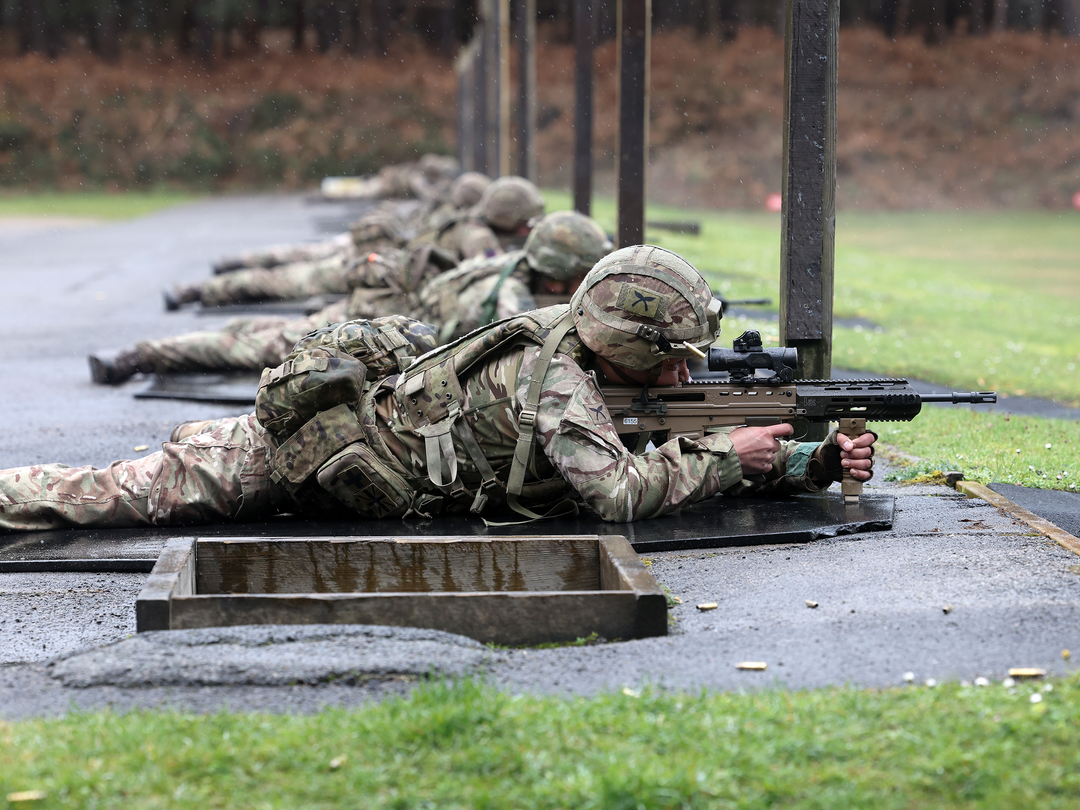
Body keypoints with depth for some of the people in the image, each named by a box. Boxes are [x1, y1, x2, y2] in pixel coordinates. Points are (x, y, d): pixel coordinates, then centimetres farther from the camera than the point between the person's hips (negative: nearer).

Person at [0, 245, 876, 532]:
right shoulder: (555, 378, -27)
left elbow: (673, 461, 4)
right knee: (120, 496, 3)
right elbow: (619, 493, -37)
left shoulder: (585, 352, -1)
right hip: (306, 448, -8)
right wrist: (726, 454, -25)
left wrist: (816, 463, -7)